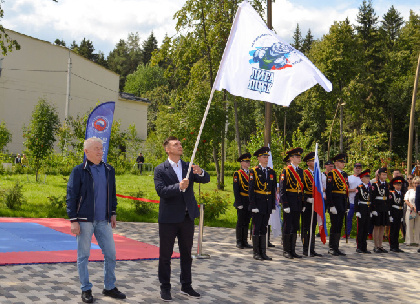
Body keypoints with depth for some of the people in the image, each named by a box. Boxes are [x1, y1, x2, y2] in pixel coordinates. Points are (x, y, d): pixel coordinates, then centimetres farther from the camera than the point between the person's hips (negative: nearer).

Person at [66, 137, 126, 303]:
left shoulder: (109, 170, 9)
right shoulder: (79, 171, -6)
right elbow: (71, 196, -6)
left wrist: (113, 213, 14)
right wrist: (73, 220, -10)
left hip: (103, 221, 5)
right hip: (84, 221, -4)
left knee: (110, 253, 7)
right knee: (83, 255, 4)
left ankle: (109, 287, 21)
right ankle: (86, 290, 15)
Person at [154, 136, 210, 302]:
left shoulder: (189, 167, 7)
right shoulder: (160, 170, -6)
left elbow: (206, 179, -2)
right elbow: (161, 191, -17)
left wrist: (200, 172, -24)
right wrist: (179, 187, -29)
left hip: (187, 217, 4)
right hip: (169, 218, -4)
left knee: (186, 254, 13)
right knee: (165, 255, 4)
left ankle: (186, 286, 24)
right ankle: (165, 288, 15)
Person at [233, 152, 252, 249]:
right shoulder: (237, 174, -3)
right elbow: (236, 190, -8)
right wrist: (238, 203, -14)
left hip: (250, 202, 5)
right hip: (242, 202, -5)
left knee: (247, 222, 9)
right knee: (240, 222, 0)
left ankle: (245, 242, 15)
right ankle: (239, 242, 6)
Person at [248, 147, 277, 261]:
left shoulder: (271, 172, 11)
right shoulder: (254, 171, -4)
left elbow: (274, 190, 12)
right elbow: (251, 189, -7)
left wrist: (273, 205, 7)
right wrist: (253, 205, -13)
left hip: (268, 204, 5)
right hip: (258, 203, -5)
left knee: (264, 228, 9)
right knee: (256, 228, 1)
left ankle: (263, 252, 13)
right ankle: (256, 253, 7)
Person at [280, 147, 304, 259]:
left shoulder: (301, 171, 13)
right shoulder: (286, 171, -6)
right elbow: (282, 190, -10)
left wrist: (302, 202, 12)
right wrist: (285, 205, -15)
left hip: (298, 204, 7)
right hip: (289, 202, -6)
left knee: (295, 227, 10)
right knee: (287, 227, -1)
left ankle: (292, 250, 16)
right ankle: (286, 251, 6)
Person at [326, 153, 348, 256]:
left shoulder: (345, 175, 17)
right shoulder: (332, 174, -6)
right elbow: (328, 190, -12)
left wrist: (347, 206, 16)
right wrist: (331, 205, -18)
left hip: (343, 203, 7)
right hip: (335, 202, -7)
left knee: (339, 225, 9)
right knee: (335, 225, -6)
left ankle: (336, 247, 14)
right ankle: (332, 248, -1)